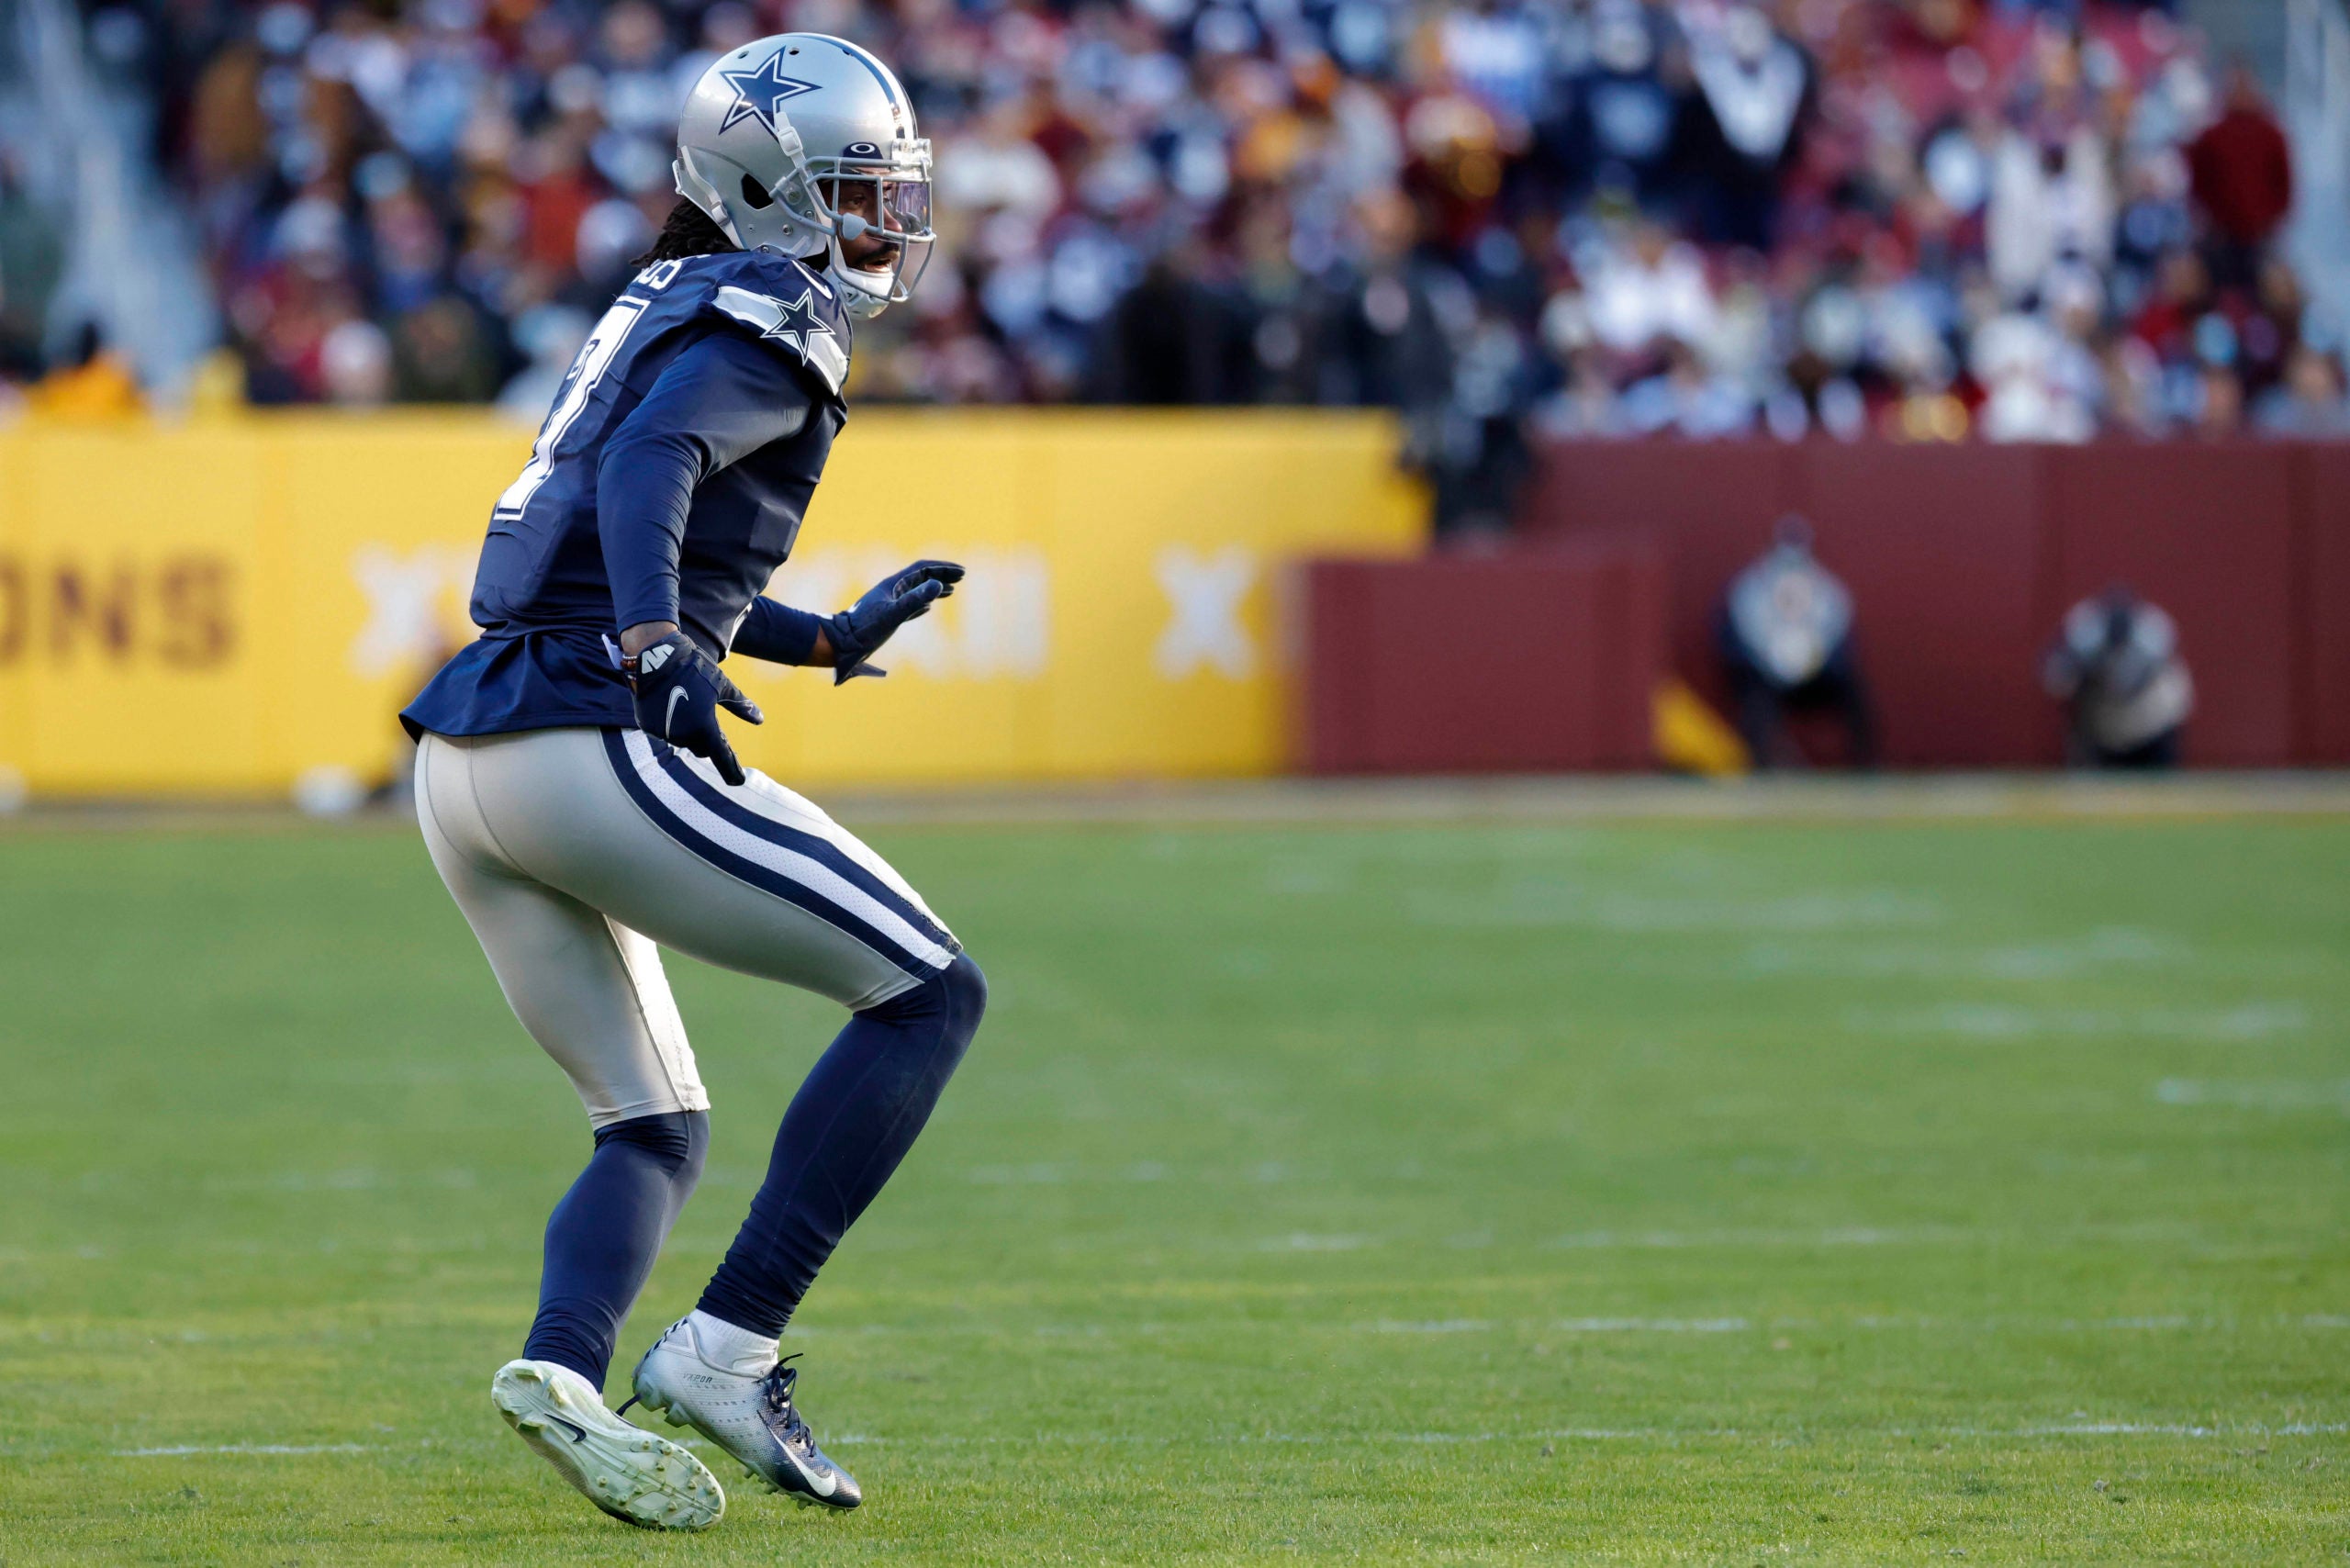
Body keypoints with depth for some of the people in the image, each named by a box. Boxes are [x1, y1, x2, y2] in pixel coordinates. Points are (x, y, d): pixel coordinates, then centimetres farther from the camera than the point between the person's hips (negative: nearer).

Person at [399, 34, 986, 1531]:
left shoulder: (676, 305, 23)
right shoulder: (768, 324, -5)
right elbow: (651, 460, -23)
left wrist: (833, 639, 38)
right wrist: (656, 647, -37)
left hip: (466, 757, 9)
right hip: (589, 743, -9)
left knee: (657, 1130, 18)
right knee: (932, 993, -2)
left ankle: (562, 1369, -10)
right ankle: (727, 1350, -9)